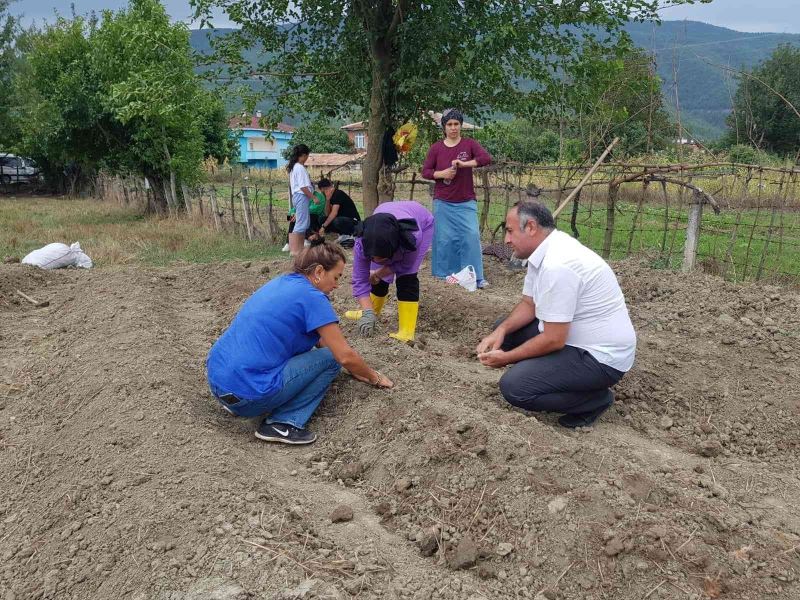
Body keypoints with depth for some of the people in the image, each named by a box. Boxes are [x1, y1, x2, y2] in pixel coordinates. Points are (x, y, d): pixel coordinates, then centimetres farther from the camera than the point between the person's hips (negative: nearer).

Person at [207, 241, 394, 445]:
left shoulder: (281, 282, 16)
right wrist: (374, 377, 11)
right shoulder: (311, 297, -10)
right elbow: (344, 356, -8)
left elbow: (319, 340, 27)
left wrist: (354, 368, 29)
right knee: (330, 358, 3)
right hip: (249, 395, -8)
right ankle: (282, 423, -8)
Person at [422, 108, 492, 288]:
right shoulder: (436, 148, 3)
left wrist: (464, 164, -23)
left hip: (466, 202, -1)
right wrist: (441, 174, -13)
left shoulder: (469, 144, 1)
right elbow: (425, 171, 5)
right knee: (444, 238, 2)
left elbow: (486, 158, -13)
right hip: (443, 202, 1)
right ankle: (444, 275, 14)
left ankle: (477, 276, -4)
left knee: (472, 236, -10)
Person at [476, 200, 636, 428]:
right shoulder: (544, 252, 3)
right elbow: (529, 304, 11)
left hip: (601, 357, -10)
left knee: (513, 386, -21)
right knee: (504, 329, 12)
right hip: (577, 338, 10)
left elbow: (553, 340, -26)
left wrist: (506, 358, -13)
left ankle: (595, 398, -1)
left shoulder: (556, 265, -28)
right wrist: (501, 331, -8)